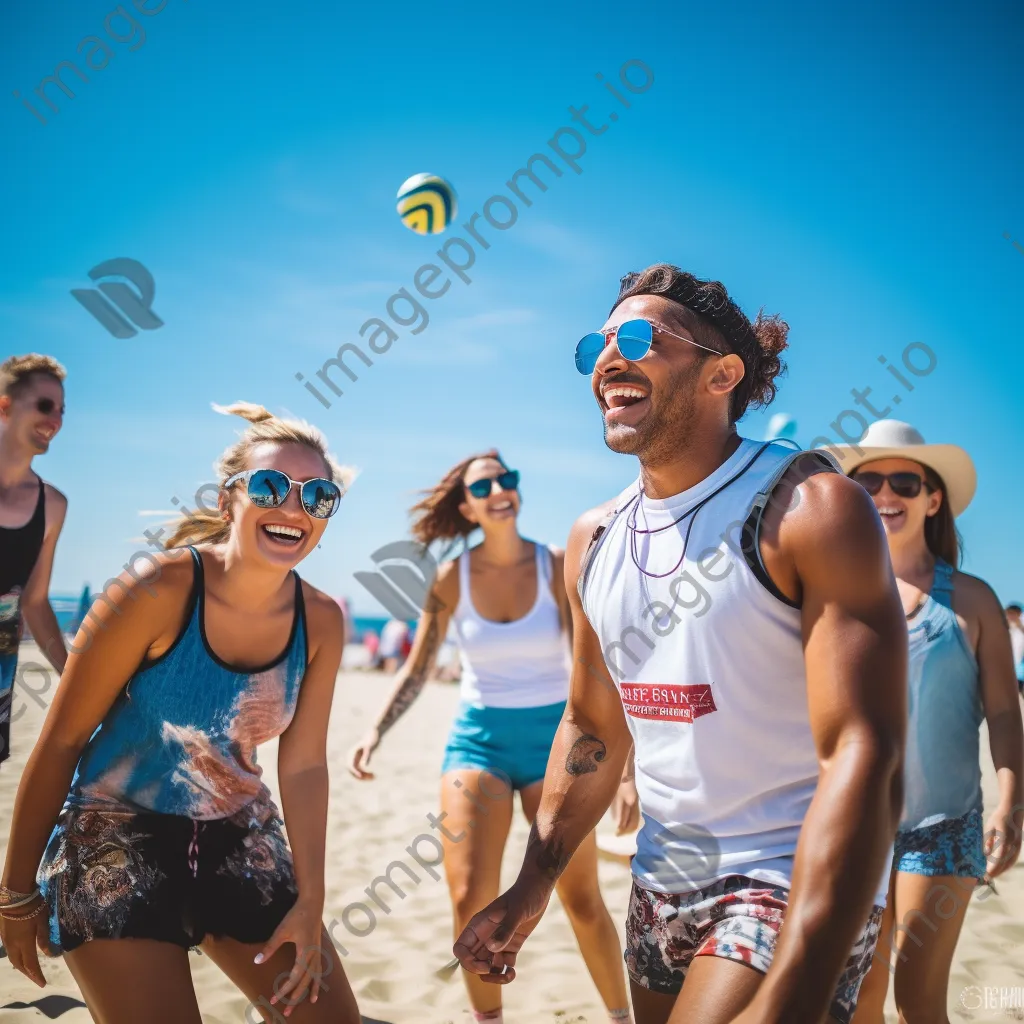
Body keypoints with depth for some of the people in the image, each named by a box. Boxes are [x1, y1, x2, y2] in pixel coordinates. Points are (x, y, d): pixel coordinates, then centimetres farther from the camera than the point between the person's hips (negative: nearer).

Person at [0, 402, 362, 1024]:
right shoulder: (159, 590, -22)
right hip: (116, 843, -5)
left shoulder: (321, 621, -8)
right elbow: (61, 742, -14)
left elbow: (304, 765, -1)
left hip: (240, 845, 5)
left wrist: (310, 902, -2)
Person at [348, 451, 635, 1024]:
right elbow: (418, 670, 2)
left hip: (552, 734, -1)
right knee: (469, 897, -5)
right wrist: (377, 732, -10)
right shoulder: (453, 578, -4)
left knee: (582, 898, 6)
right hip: (478, 736, 1)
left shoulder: (558, 566, -8)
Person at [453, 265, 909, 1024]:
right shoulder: (592, 541, 4)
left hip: (795, 886, -6)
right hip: (662, 879, 6)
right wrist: (531, 890, 11)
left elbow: (863, 758, -24)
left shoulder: (809, 506, -17)